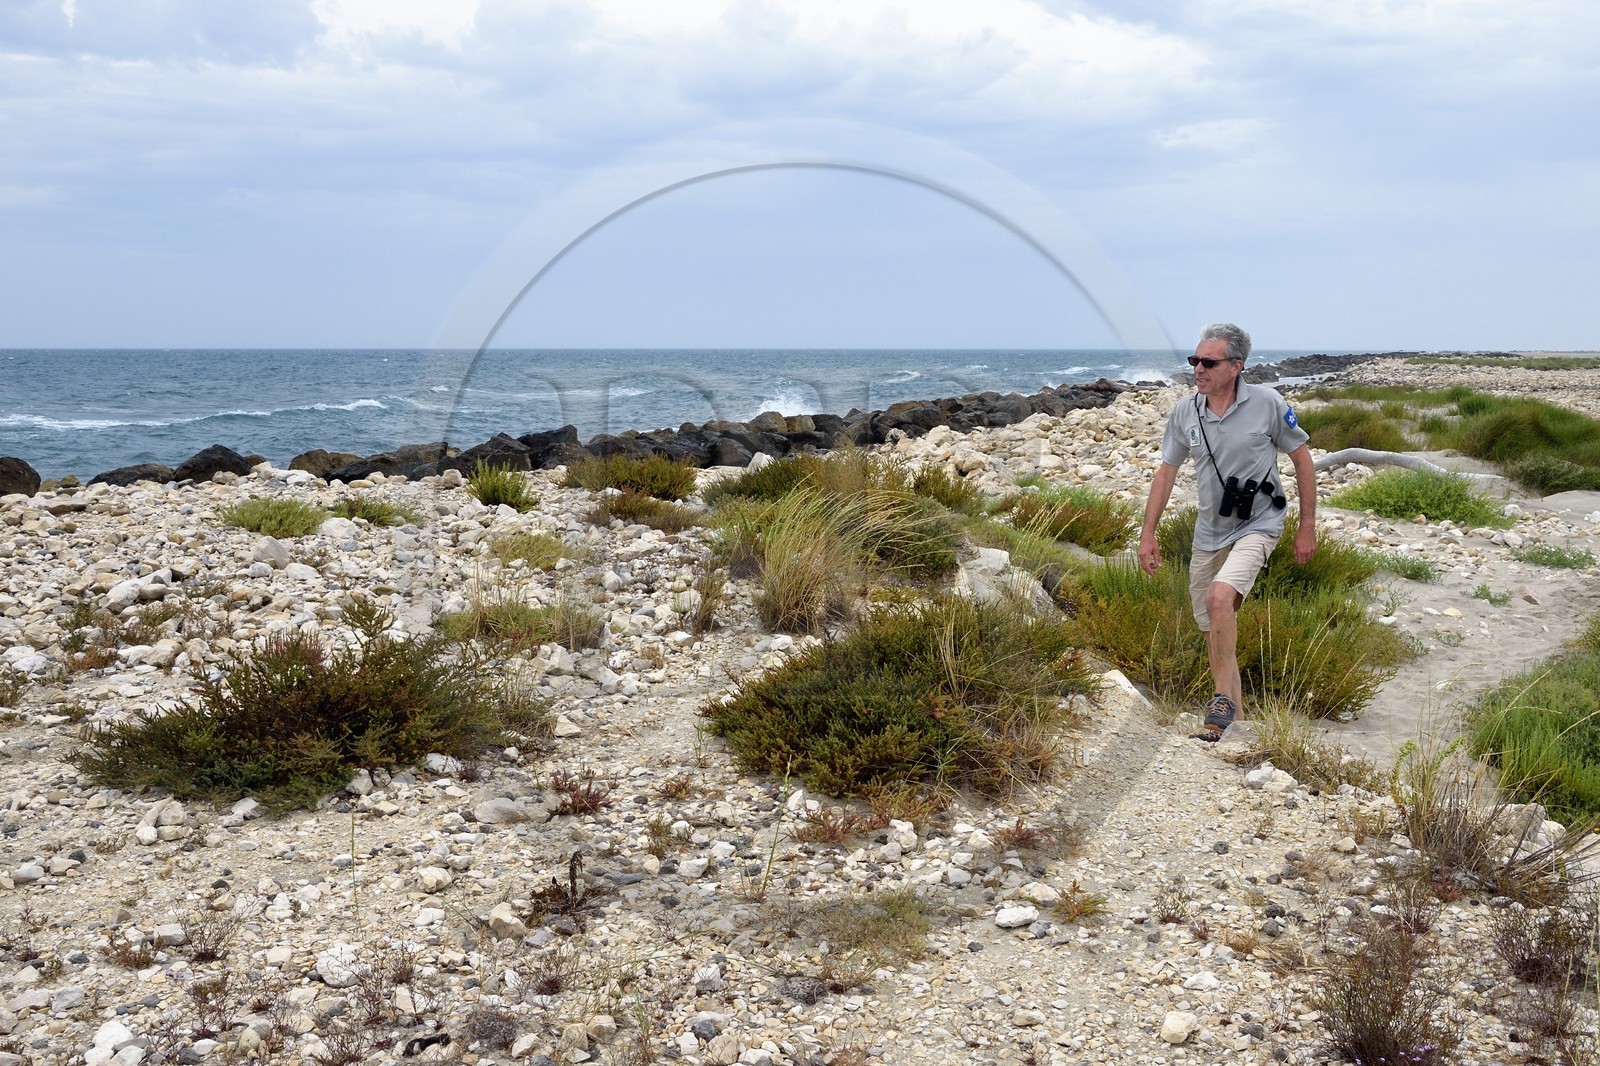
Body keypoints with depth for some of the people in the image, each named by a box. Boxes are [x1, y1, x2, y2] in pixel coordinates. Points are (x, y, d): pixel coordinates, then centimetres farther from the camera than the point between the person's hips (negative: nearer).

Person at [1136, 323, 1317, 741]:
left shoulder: (1266, 403, -12)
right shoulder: (1184, 413, -2)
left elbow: (1302, 460, -3)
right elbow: (1166, 472, 7)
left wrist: (1307, 527, -2)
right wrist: (1147, 533, 5)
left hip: (1256, 526, -5)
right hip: (1209, 531, 5)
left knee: (1220, 598, -28)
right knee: (1212, 626, 12)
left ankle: (1223, 698, -11)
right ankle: (1233, 708, 30)